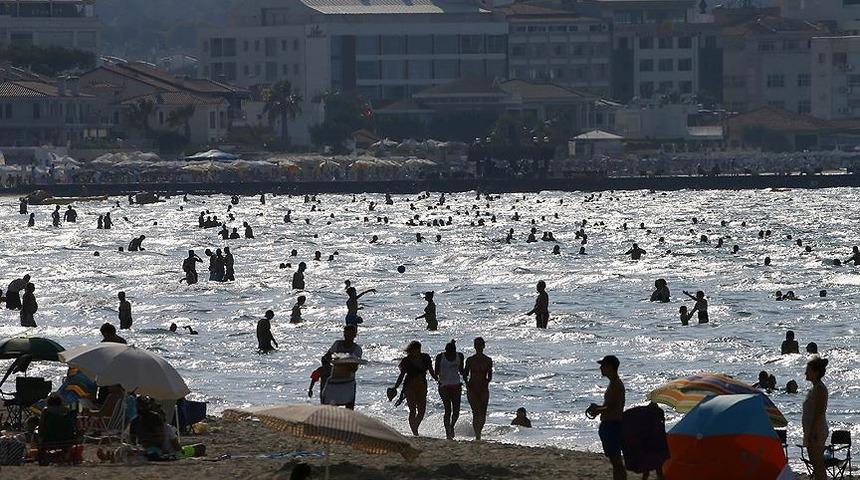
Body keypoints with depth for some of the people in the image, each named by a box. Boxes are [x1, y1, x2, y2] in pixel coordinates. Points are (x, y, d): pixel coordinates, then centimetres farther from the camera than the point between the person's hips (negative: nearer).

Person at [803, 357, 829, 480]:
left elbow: (818, 414, -20)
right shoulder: (815, 388, 16)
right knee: (817, 466, 12)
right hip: (812, 431, 10)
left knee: (818, 466, -9)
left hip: (817, 431, -10)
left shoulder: (820, 389, -15)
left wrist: (811, 434, -23)